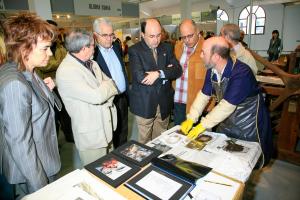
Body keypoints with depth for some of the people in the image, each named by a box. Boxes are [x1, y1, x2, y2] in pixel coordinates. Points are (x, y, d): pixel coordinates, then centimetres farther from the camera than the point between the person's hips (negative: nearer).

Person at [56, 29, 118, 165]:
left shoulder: (91, 64, 6)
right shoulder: (66, 71, -22)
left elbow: (110, 84, 8)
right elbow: (96, 96, -27)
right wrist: (108, 84, -8)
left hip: (105, 126, 8)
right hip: (90, 135, -7)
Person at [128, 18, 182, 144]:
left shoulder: (166, 49, 8)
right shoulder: (134, 51, -8)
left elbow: (178, 70, -3)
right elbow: (140, 77, -22)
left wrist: (159, 73, -20)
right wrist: (166, 73, -13)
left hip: (164, 104, 4)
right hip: (144, 104, -4)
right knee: (145, 141, 12)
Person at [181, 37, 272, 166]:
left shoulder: (241, 73, -31)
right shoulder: (212, 70, -8)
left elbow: (227, 105, -31)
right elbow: (204, 95, -3)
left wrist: (203, 125, -26)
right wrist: (191, 119, -10)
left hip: (248, 123, -6)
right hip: (227, 119, 6)